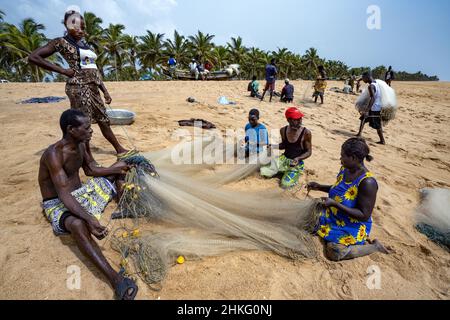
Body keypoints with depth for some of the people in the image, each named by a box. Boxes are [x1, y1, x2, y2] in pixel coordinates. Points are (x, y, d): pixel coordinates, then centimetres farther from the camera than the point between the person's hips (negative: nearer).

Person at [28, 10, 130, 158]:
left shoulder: (85, 45, 19)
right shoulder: (62, 42, -1)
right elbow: (33, 57, -5)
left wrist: (105, 91, 15)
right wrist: (62, 70, -9)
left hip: (93, 87, 8)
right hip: (79, 86, -7)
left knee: (103, 120, 11)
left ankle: (120, 150, 19)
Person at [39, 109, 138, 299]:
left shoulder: (82, 143, -3)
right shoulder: (54, 154, -27)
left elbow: (90, 170, 10)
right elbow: (64, 195, -34)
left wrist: (115, 169, -6)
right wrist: (90, 219, -47)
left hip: (80, 193, 8)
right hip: (57, 204, -8)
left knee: (120, 174, 5)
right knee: (78, 224, -41)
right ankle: (115, 279, -48)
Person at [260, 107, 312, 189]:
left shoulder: (306, 133, -18)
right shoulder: (283, 130, -5)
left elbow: (309, 152, -10)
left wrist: (298, 158, -28)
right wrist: (273, 146, -7)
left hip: (297, 163, -3)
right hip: (284, 159, 4)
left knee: (285, 185, -22)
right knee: (264, 172, -14)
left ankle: (296, 174, 12)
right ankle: (283, 171, 14)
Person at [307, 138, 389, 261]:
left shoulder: (367, 182, -29)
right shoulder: (345, 169, -5)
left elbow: (364, 215, -26)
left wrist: (335, 204, -33)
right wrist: (319, 187, 0)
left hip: (353, 225, -7)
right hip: (334, 217, 7)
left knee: (334, 252, -22)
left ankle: (373, 246, 3)